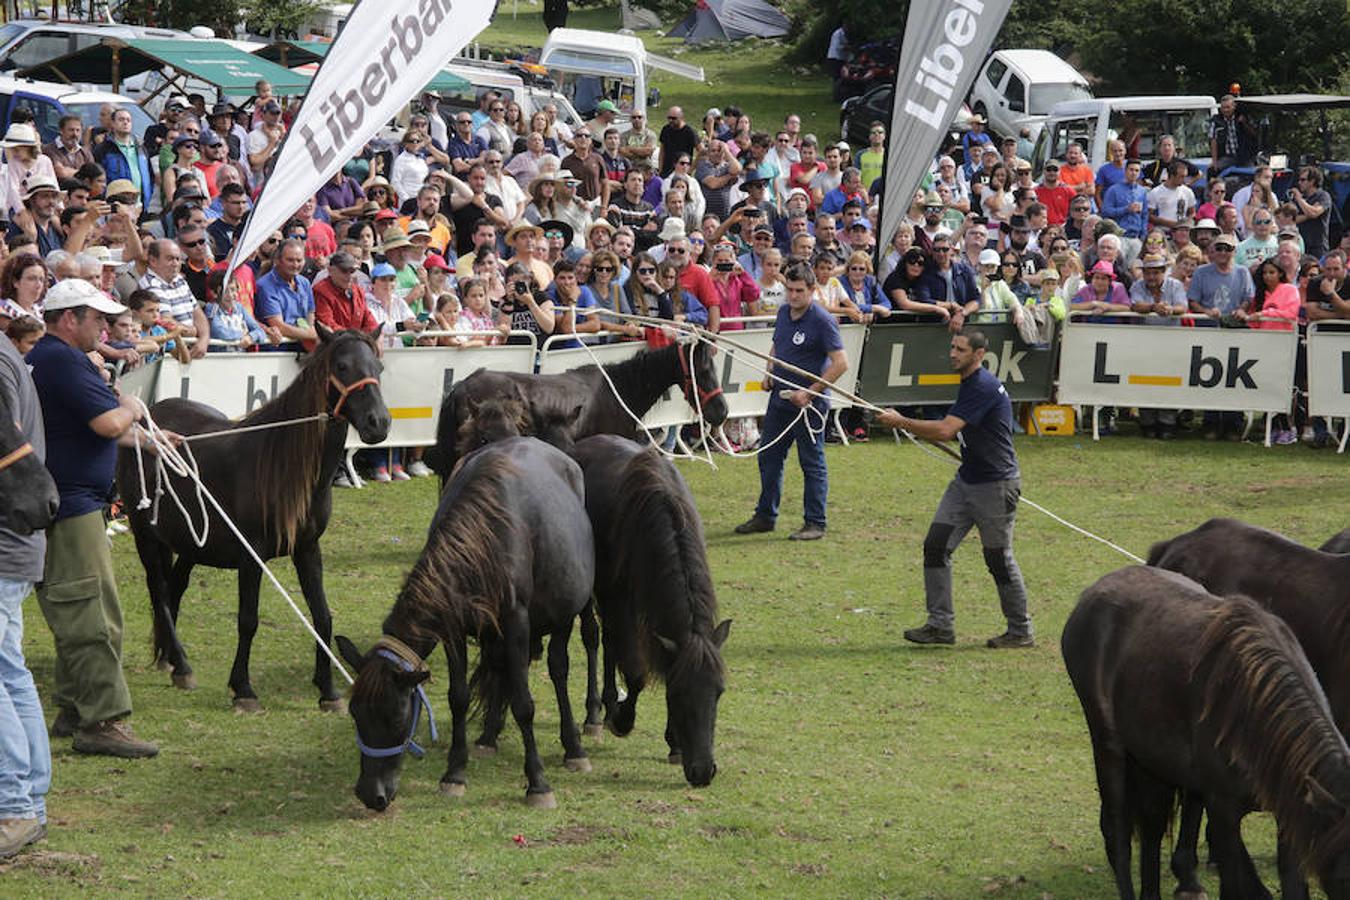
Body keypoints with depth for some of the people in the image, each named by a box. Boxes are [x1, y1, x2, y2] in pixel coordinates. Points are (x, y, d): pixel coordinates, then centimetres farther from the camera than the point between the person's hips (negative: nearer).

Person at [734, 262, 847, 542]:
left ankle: (815, 523, 6)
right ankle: (765, 516, 26)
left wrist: (810, 392, -19)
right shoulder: (783, 314, 9)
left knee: (812, 463, 0)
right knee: (769, 457, 14)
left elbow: (840, 363, -18)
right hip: (780, 399, 8)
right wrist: (769, 373, 7)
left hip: (809, 404, -8)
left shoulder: (822, 321, -14)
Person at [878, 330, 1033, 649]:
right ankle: (941, 625, 4)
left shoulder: (983, 387, -20)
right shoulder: (969, 383, 12)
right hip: (966, 479, 10)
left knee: (999, 560, -1)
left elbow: (945, 431, -26)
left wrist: (900, 422, -18)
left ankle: (1021, 632, 13)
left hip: (995, 485, -10)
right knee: (936, 545, 1)